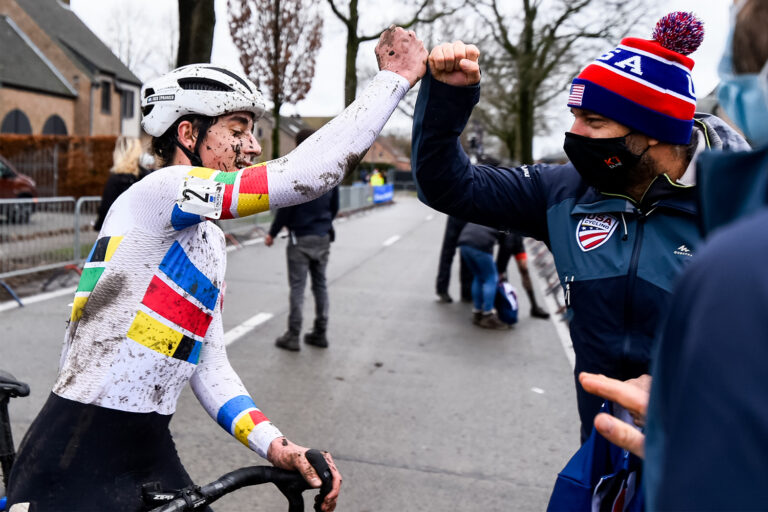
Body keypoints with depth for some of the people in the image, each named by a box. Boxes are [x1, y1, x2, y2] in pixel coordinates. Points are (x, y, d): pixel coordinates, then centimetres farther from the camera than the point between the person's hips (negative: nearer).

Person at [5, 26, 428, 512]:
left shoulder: (208, 240, 13)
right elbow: (306, 173, -27)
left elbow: (209, 365, 9)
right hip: (74, 467, -8)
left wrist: (273, 443, -5)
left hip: (151, 454, 9)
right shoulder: (159, 191, -16)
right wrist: (395, 77, -19)